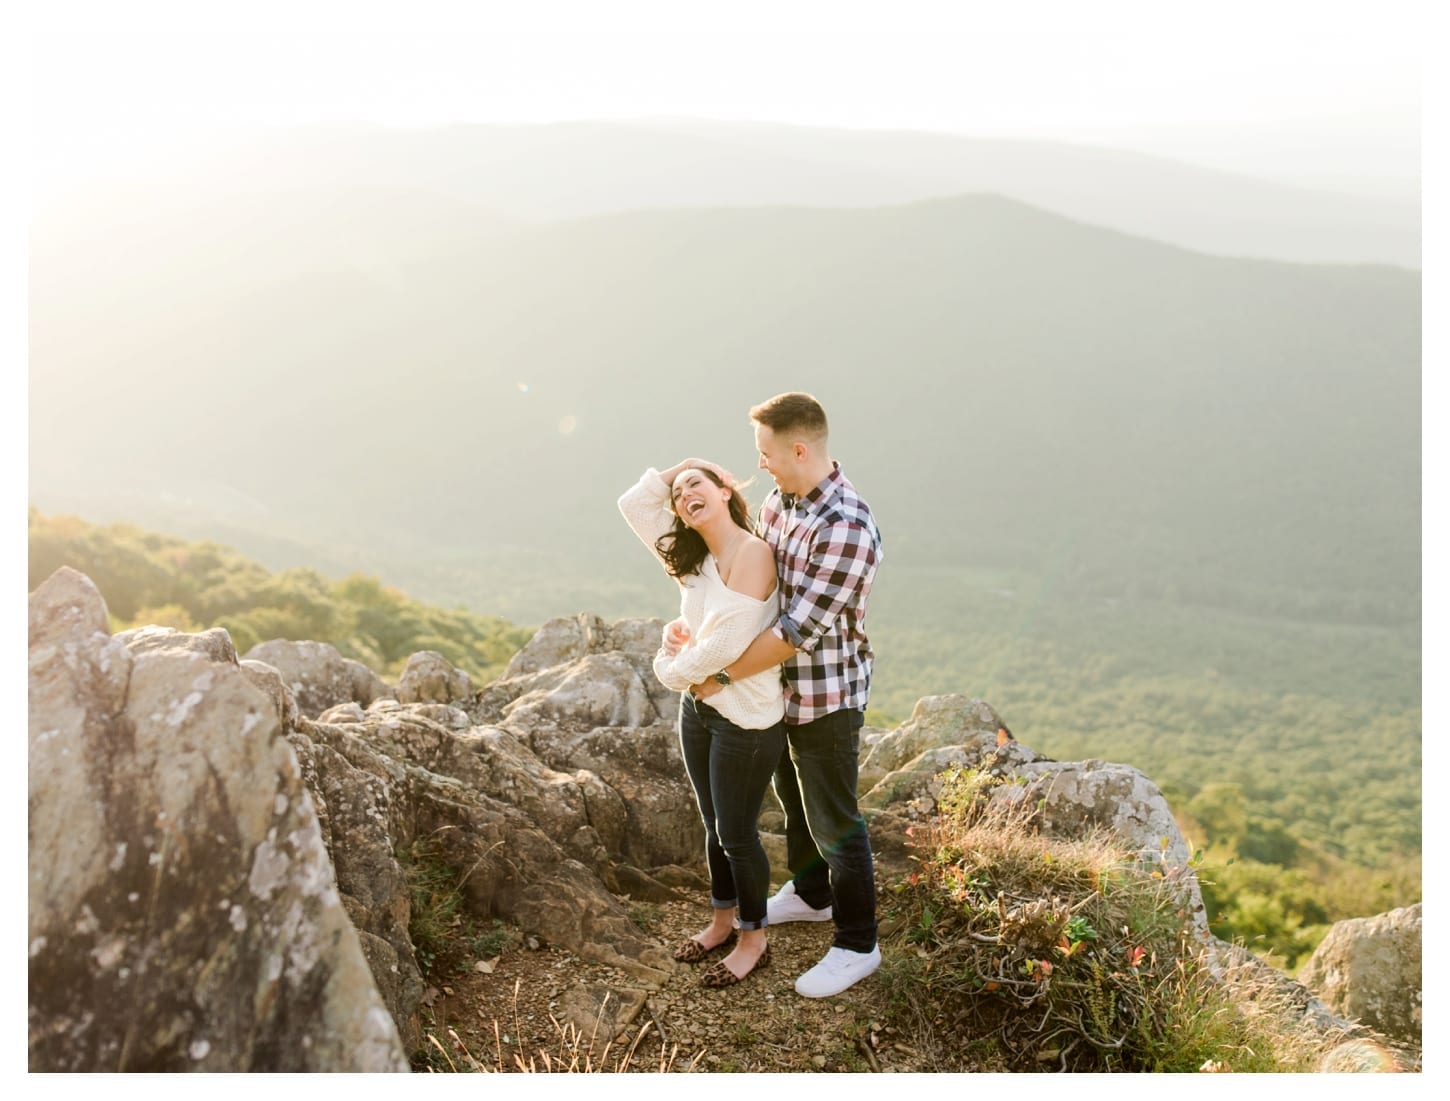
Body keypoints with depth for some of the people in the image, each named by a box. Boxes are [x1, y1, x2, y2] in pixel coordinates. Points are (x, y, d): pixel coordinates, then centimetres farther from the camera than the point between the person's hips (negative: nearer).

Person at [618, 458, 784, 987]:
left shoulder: (752, 552, -20)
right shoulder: (693, 556, 4)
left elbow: (726, 644, -25)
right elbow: (633, 504, 8)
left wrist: (672, 667, -9)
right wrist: (679, 466, -2)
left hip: (746, 718, -7)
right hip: (698, 709, 8)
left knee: (737, 833, 7)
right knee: (714, 826, 21)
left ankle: (753, 940, 27)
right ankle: (722, 921, 40)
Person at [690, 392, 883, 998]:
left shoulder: (848, 530, -30)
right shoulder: (779, 499, -2)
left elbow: (800, 631, -30)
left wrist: (721, 675, -22)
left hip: (827, 697, -9)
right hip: (784, 688, 9)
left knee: (834, 821, 6)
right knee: (794, 798, 26)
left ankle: (856, 945, 25)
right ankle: (811, 894, 49)